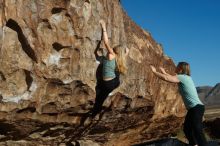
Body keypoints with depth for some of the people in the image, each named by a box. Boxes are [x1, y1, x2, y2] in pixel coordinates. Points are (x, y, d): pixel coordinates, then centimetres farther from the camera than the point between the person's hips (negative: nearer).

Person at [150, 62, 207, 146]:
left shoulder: (182, 77, -11)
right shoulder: (186, 78, 16)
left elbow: (165, 78, -19)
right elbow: (173, 78, 35)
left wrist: (154, 71, -5)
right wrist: (164, 72, 41)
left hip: (196, 108, -10)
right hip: (193, 108, 10)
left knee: (198, 132, -14)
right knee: (187, 129, 19)